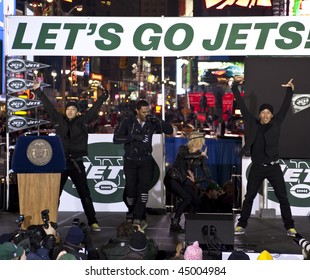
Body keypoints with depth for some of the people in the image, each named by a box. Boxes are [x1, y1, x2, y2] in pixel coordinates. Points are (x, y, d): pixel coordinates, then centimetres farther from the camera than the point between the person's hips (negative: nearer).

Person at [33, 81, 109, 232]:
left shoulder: (83, 120, 3)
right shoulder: (59, 120, 5)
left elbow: (96, 107, 1)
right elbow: (48, 105, 6)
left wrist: (104, 95, -7)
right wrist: (37, 90, 5)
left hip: (77, 163, -1)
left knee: (85, 194, 4)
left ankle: (92, 222, 10)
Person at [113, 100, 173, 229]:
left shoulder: (151, 122, 1)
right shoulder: (127, 122, -5)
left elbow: (170, 130, -2)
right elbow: (116, 138, -12)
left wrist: (158, 121, -17)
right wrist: (134, 137, -22)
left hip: (146, 160, 1)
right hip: (130, 160, -1)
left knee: (144, 189, -13)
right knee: (131, 189, 0)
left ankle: (137, 218, -11)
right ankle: (140, 217, 21)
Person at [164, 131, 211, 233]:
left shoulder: (200, 156, -1)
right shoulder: (183, 149, -9)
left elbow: (208, 176, -3)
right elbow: (184, 155, -36)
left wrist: (195, 180, -15)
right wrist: (200, 155, -24)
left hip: (184, 182, 5)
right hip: (172, 179, -5)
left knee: (196, 201, -8)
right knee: (187, 198, -24)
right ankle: (174, 223, -18)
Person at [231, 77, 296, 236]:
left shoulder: (276, 123, 2)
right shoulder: (252, 123, 2)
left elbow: (285, 107, -1)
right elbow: (242, 106, 2)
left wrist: (289, 90, -10)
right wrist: (235, 86, -1)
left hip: (273, 167, 0)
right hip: (257, 168, 0)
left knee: (283, 198, 4)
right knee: (249, 197, 7)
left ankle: (289, 227, 12)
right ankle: (242, 225, 17)